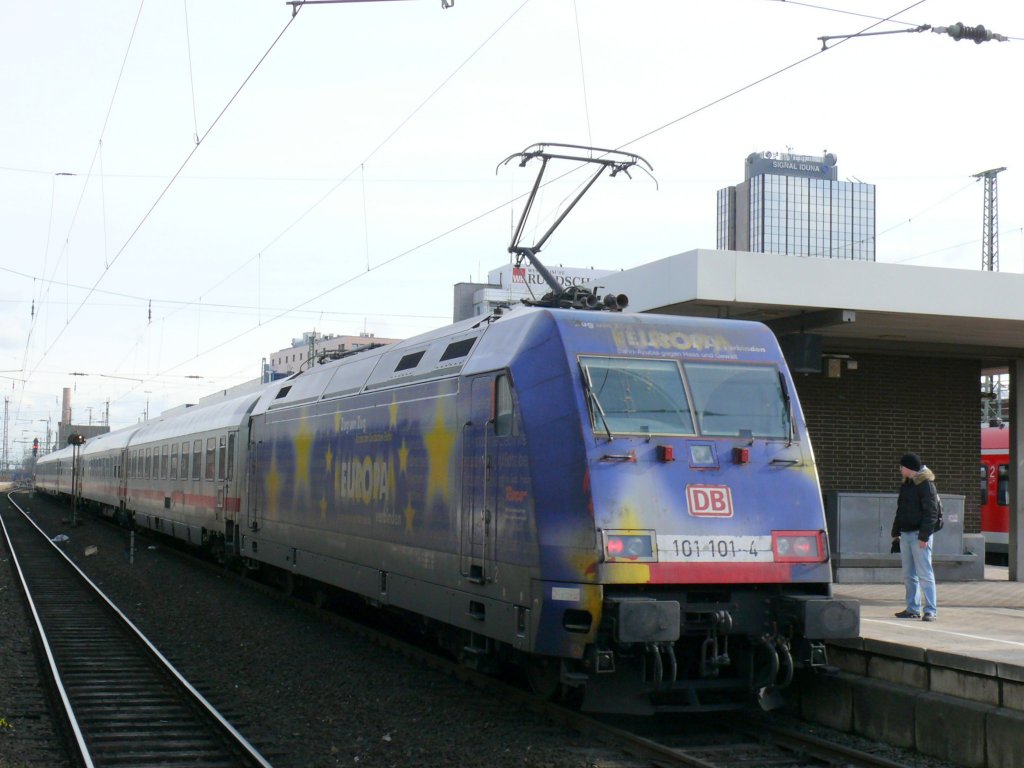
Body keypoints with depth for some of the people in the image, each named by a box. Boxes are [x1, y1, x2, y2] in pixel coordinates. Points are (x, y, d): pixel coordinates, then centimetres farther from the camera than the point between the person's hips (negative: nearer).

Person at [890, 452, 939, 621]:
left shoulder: (926, 484, -11)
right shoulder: (905, 484, 15)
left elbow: (931, 512, -16)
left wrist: (924, 536, -20)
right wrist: (896, 531, 16)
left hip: (919, 535, -9)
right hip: (905, 534, 9)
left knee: (925, 574, -7)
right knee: (908, 575, 11)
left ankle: (930, 611, -5)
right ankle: (913, 609, 18)